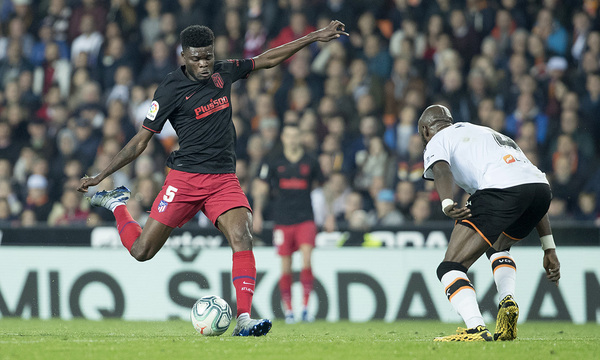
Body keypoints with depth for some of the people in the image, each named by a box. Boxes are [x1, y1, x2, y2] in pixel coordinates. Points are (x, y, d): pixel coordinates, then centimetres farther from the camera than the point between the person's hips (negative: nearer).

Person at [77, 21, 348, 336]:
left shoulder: (223, 73, 6)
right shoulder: (170, 90, -8)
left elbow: (266, 60, 19)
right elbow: (141, 141, -3)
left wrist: (315, 37, 18)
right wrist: (99, 176, -6)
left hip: (224, 179, 3)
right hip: (185, 177, -3)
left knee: (242, 236, -23)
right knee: (141, 251, -1)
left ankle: (243, 320, -30)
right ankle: (117, 204, 30)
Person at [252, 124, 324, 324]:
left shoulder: (310, 162, 7)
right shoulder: (273, 163, 6)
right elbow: (261, 189, 11)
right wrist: (257, 214, 2)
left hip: (305, 219, 0)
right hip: (283, 221, 1)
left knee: (306, 260, -16)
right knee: (286, 268, 1)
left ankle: (305, 307, -11)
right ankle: (288, 310, 10)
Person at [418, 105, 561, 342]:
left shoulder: (437, 141, 21)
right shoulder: (491, 134, 40)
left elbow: (441, 170, -6)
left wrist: (447, 204, -25)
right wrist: (549, 249, 34)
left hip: (499, 189, -7)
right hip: (541, 187, 7)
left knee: (451, 268, 0)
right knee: (497, 247, 35)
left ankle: (477, 328, -22)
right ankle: (508, 301, 9)